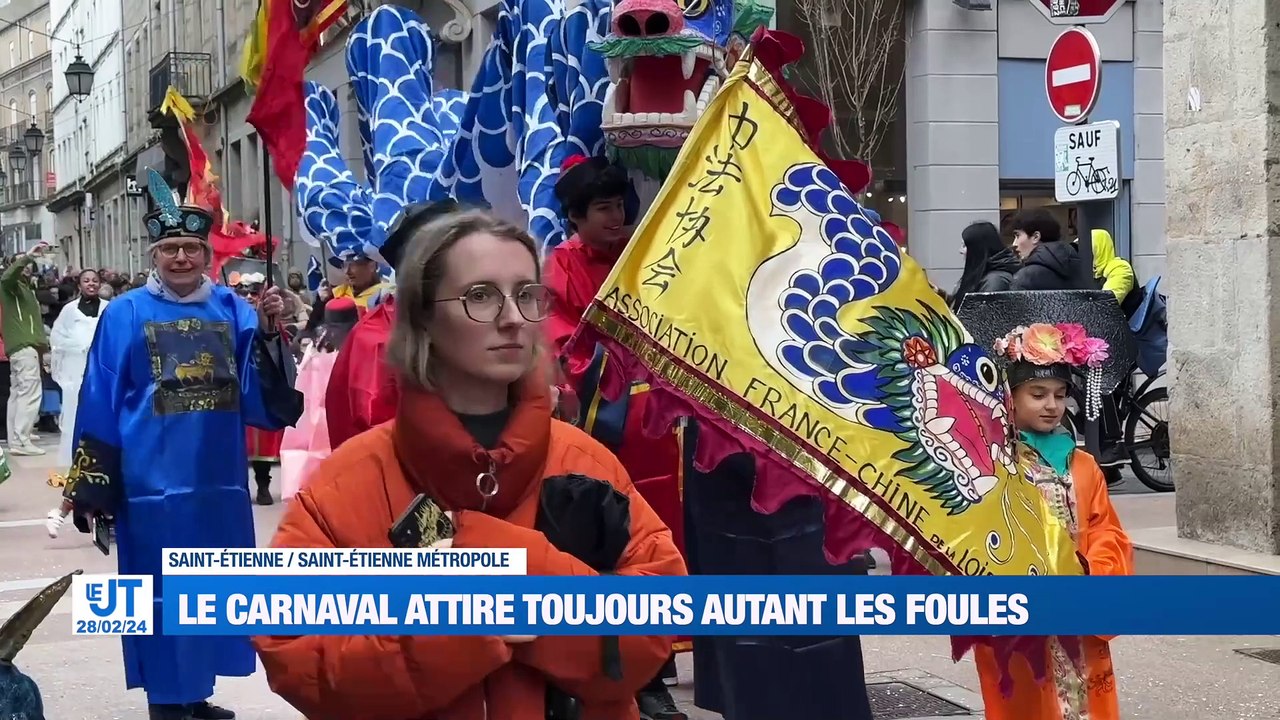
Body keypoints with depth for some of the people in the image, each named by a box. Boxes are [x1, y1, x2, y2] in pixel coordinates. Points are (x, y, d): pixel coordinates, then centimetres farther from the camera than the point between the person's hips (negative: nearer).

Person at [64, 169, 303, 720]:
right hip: (154, 483, -4)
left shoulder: (233, 311, 4)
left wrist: (269, 332, -16)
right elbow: (99, 407, -5)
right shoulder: (125, 315, -4)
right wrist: (92, 488, -6)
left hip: (220, 482, 4)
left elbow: (265, 400, -2)